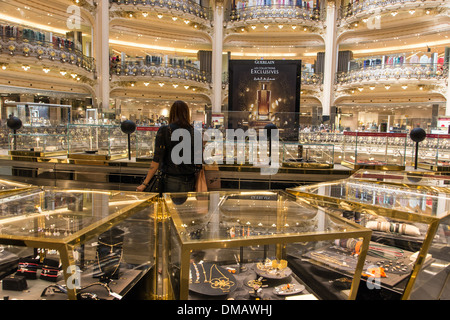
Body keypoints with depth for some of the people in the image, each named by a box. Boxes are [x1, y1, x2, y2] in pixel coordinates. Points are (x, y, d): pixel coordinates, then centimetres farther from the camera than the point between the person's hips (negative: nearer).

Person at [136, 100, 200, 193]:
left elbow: (157, 161, -8)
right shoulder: (194, 133, 0)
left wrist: (144, 184, -3)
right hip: (190, 183, 3)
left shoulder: (164, 131, -6)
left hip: (171, 181, -2)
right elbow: (198, 163, 2)